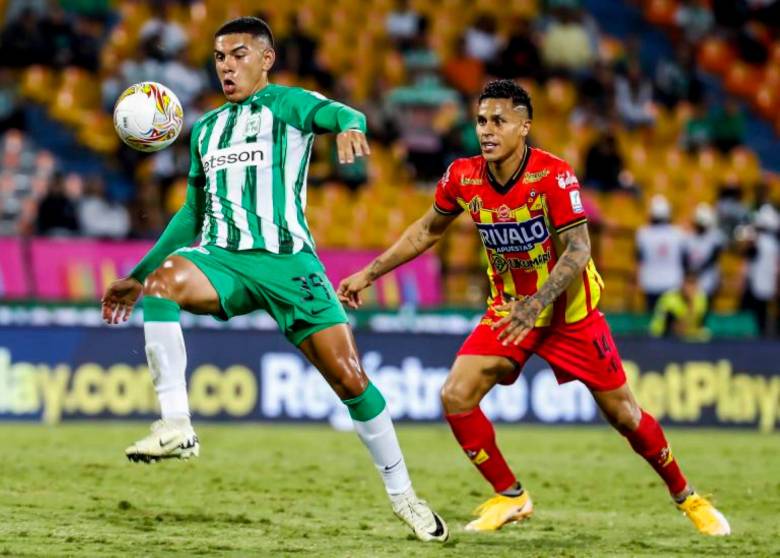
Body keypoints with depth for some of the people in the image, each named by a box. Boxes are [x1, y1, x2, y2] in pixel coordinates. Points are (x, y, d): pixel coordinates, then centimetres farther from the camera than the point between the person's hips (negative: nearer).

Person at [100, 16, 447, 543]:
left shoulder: (288, 103, 6)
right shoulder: (206, 129, 22)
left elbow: (339, 113, -17)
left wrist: (349, 126, -44)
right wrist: (136, 275, 27)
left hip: (287, 259, -3)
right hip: (221, 258, 3)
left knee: (350, 377, -8)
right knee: (162, 282, -32)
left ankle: (402, 494, 9)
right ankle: (176, 426, -36)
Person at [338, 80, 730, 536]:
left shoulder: (554, 176, -23)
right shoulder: (463, 177, -10)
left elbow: (578, 250, -26)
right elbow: (427, 231, 8)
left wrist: (535, 305, -39)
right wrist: (369, 274, 6)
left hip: (569, 311, -4)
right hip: (509, 309, 4)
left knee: (622, 412, 2)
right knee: (455, 397, -13)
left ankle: (687, 498, 23)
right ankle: (510, 497, 4)